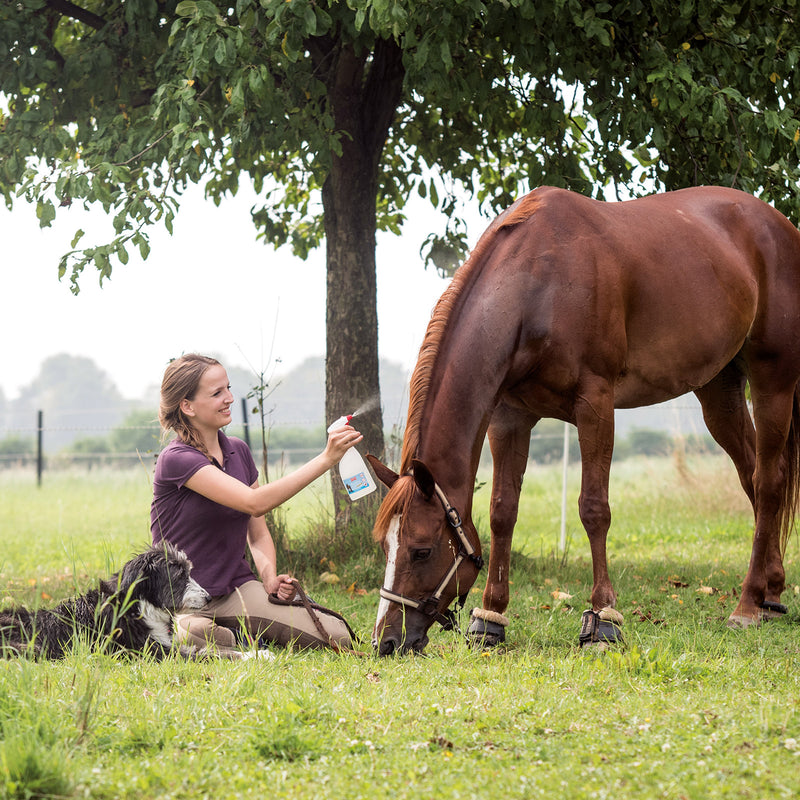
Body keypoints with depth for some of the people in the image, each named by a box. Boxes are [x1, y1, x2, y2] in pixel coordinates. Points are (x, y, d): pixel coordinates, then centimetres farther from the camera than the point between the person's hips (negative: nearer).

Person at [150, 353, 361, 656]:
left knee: (337, 637, -18)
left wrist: (270, 577, -7)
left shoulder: (238, 451, 10)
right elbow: (254, 502, -28)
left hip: (237, 589, 6)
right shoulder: (176, 459, -16)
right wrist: (325, 460, -30)